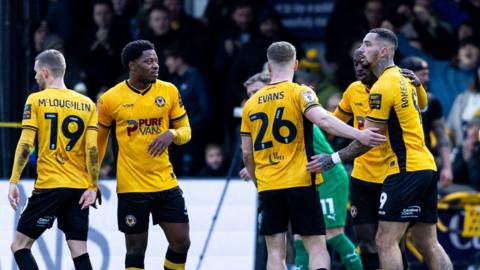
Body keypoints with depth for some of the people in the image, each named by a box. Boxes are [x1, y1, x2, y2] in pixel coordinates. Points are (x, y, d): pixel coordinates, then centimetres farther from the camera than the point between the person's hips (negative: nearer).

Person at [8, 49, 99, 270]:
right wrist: (92, 187, 0)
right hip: (79, 189, 4)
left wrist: (13, 182, -6)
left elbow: (25, 145, -8)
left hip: (49, 186, -4)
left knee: (20, 245, 4)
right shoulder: (87, 104, 8)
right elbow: (92, 148, 0)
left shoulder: (36, 101, -1)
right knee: (79, 252, 4)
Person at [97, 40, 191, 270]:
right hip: (131, 188, -3)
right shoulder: (110, 100, -5)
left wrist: (171, 134, -14)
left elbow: (185, 130, 9)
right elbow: (98, 141, 7)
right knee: (136, 249, 1)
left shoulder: (169, 91, 2)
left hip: (166, 182, 3)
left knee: (181, 241, 2)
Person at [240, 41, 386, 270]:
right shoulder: (299, 93, -4)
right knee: (317, 248, 2)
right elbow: (323, 120, -23)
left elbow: (247, 153, 12)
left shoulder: (252, 103, 10)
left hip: (267, 188, 3)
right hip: (300, 183, -3)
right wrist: (359, 135, -31)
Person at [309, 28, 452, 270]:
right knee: (427, 244, 9)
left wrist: (334, 159, -6)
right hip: (426, 166, 10)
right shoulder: (403, 80, 18)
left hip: (405, 170, -10)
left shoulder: (382, 88, -12)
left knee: (386, 242, -10)